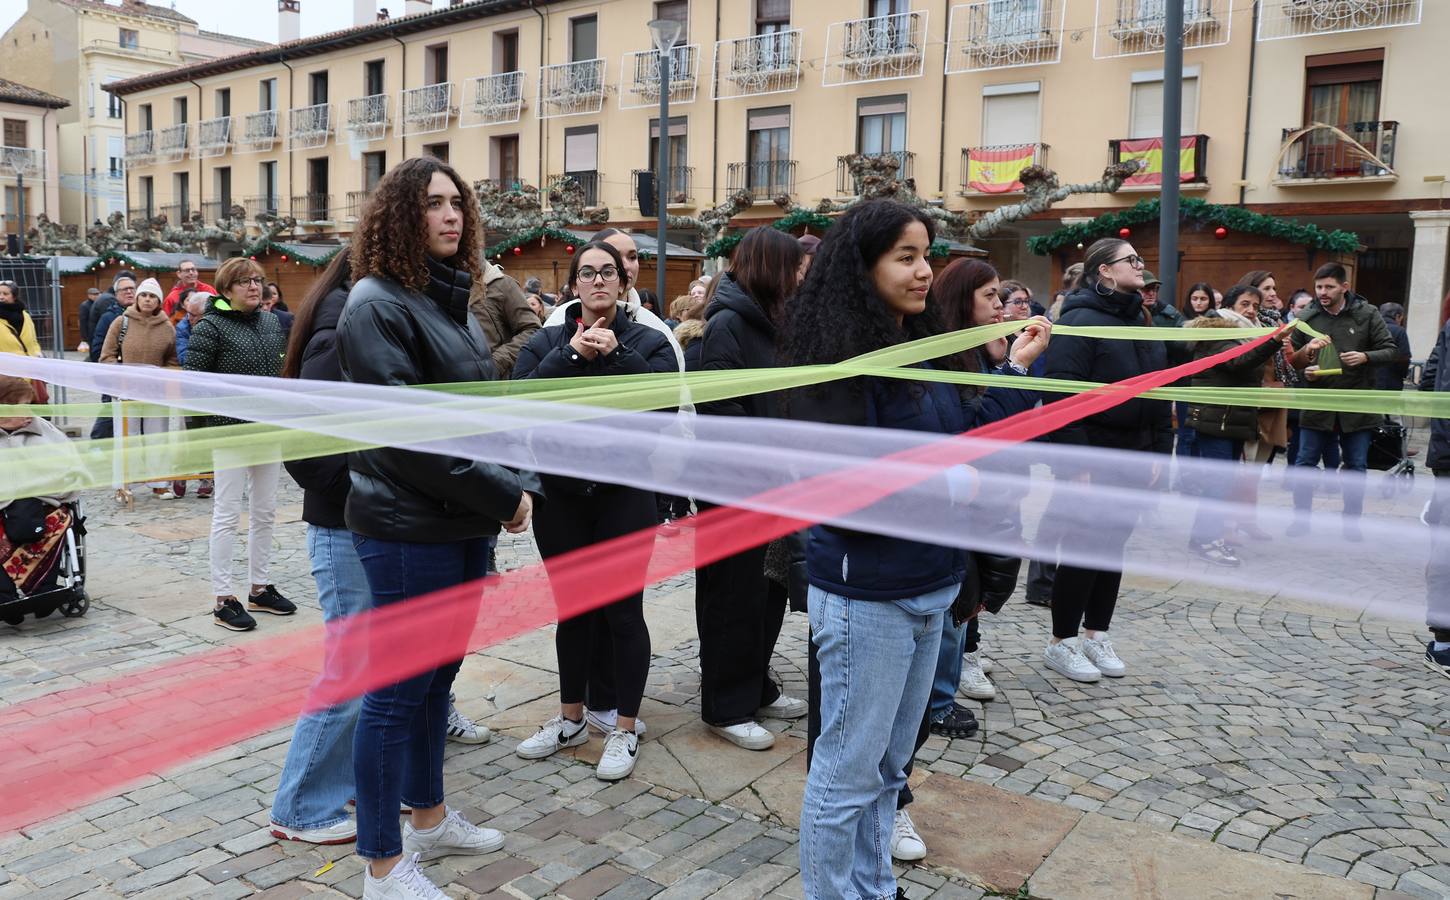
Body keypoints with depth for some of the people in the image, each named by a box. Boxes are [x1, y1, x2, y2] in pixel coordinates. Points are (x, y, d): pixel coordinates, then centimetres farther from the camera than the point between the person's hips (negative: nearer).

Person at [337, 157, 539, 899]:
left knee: (438, 673, 19)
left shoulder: (453, 300, 13)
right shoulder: (377, 302, -12)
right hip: (407, 530, -8)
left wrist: (520, 485, 0)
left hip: (463, 524, 8)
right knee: (397, 690, 2)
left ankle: (429, 818, 36)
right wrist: (500, 495, -17)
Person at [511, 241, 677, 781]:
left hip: (625, 497, -2)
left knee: (624, 612, 3)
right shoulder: (547, 342, 7)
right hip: (560, 495, 3)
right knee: (571, 610, 14)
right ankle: (570, 719, 31)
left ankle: (625, 730, 18)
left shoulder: (647, 341, 1)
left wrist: (616, 353, -20)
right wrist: (571, 355, -18)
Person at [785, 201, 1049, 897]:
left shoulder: (918, 349, 8)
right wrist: (944, 483, -16)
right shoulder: (840, 361, -17)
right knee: (847, 771, 6)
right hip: (867, 596, -9)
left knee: (888, 764, 21)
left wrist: (1015, 370, 8)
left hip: (928, 588, 9)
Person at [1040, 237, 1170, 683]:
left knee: (1113, 546, 14)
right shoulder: (1081, 320, -14)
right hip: (1091, 458, -8)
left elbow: (1157, 390, 17)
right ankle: (1061, 643, 14)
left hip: (1133, 457, 8)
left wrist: (1161, 449, 10)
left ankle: (1096, 635, 27)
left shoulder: (1138, 321, 13)